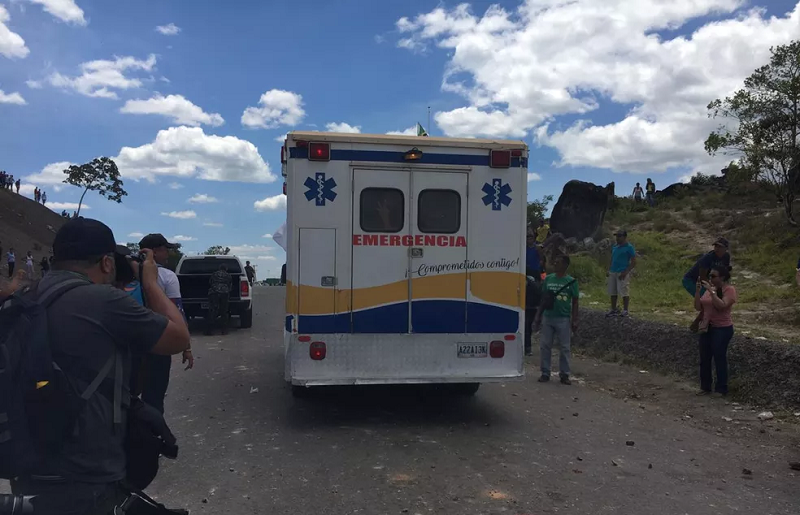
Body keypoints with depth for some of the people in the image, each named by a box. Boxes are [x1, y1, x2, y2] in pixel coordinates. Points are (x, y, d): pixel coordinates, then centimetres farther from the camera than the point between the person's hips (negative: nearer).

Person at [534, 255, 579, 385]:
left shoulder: (571, 281, -3)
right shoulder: (548, 279, 4)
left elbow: (575, 302, 0)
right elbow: (543, 299, 9)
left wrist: (574, 320, -5)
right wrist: (538, 316, 7)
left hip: (564, 319, -2)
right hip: (547, 317, 3)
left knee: (564, 347, 4)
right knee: (545, 346, 5)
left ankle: (564, 374, 14)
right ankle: (545, 373, 14)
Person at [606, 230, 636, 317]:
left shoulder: (629, 247, -5)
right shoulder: (615, 247, 16)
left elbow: (634, 262, -8)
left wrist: (625, 272, -17)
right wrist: (609, 270, 11)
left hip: (622, 273, -7)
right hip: (613, 273, 7)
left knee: (624, 293, -5)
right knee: (613, 292, 8)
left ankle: (625, 311, 4)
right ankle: (614, 310, 16)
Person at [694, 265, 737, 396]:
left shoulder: (729, 289, -11)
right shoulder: (708, 289, 8)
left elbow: (722, 305, -26)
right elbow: (698, 307, 4)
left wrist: (711, 291, -27)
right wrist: (697, 291, -6)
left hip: (722, 329, -7)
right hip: (707, 327, 7)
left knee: (719, 358, 0)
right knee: (704, 358, 10)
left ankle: (721, 389, 12)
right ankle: (705, 387, 21)